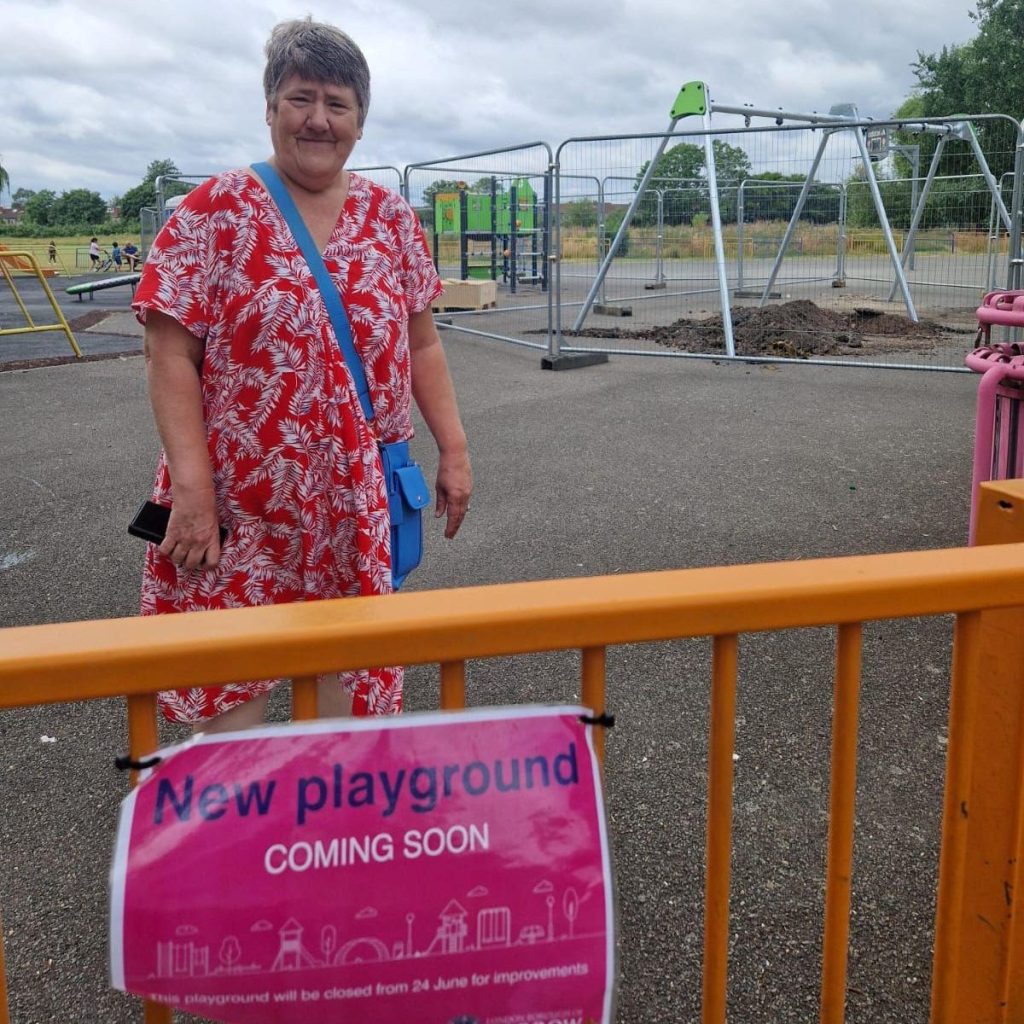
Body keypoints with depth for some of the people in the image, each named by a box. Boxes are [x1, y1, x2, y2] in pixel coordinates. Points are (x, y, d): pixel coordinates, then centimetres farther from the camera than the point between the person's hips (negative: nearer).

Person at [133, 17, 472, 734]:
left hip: (359, 500, 4)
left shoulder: (391, 215, 7)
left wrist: (453, 450, 6)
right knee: (230, 684, 4)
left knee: (348, 674, 10)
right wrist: (192, 490, -16)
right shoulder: (215, 211, -5)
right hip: (239, 504, -3)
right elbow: (171, 358, -9)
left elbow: (420, 344, 12)